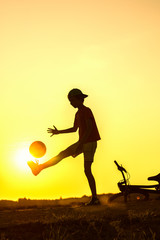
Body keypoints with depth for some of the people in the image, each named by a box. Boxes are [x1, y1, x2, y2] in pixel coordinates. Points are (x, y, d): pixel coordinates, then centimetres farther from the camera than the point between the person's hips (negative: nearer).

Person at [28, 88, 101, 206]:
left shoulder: (87, 111, -13)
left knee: (87, 170, -12)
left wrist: (80, 145, -28)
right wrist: (58, 132, 30)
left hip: (90, 142, -8)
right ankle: (40, 167, 16)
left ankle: (95, 198, -9)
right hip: (82, 143, 8)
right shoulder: (78, 113, 15)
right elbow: (74, 129, 27)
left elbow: (89, 128, -24)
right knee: (62, 154, 9)